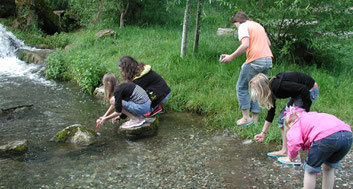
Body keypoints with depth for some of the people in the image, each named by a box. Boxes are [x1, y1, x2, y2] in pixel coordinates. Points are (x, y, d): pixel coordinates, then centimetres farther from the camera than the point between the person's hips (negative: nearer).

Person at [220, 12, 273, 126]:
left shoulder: (243, 26, 0)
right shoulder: (258, 25, 24)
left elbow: (245, 45, -16)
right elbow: (268, 43, 23)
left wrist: (231, 57, -11)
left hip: (255, 60, -8)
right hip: (268, 60, 8)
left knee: (241, 87, 5)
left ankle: (246, 118, 3)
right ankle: (255, 119, 14)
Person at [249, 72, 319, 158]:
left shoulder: (277, 85, -29)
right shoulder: (271, 90, -1)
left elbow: (304, 89, -28)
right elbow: (271, 112, 7)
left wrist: (305, 110, -20)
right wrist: (263, 133, 9)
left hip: (310, 90, -9)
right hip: (298, 93, 9)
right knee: (282, 118, 7)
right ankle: (284, 151, 14)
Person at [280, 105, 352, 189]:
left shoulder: (295, 125, 19)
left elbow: (294, 142, -4)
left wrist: (290, 158, 14)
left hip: (327, 137, -8)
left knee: (310, 170, 15)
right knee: (329, 168, 29)